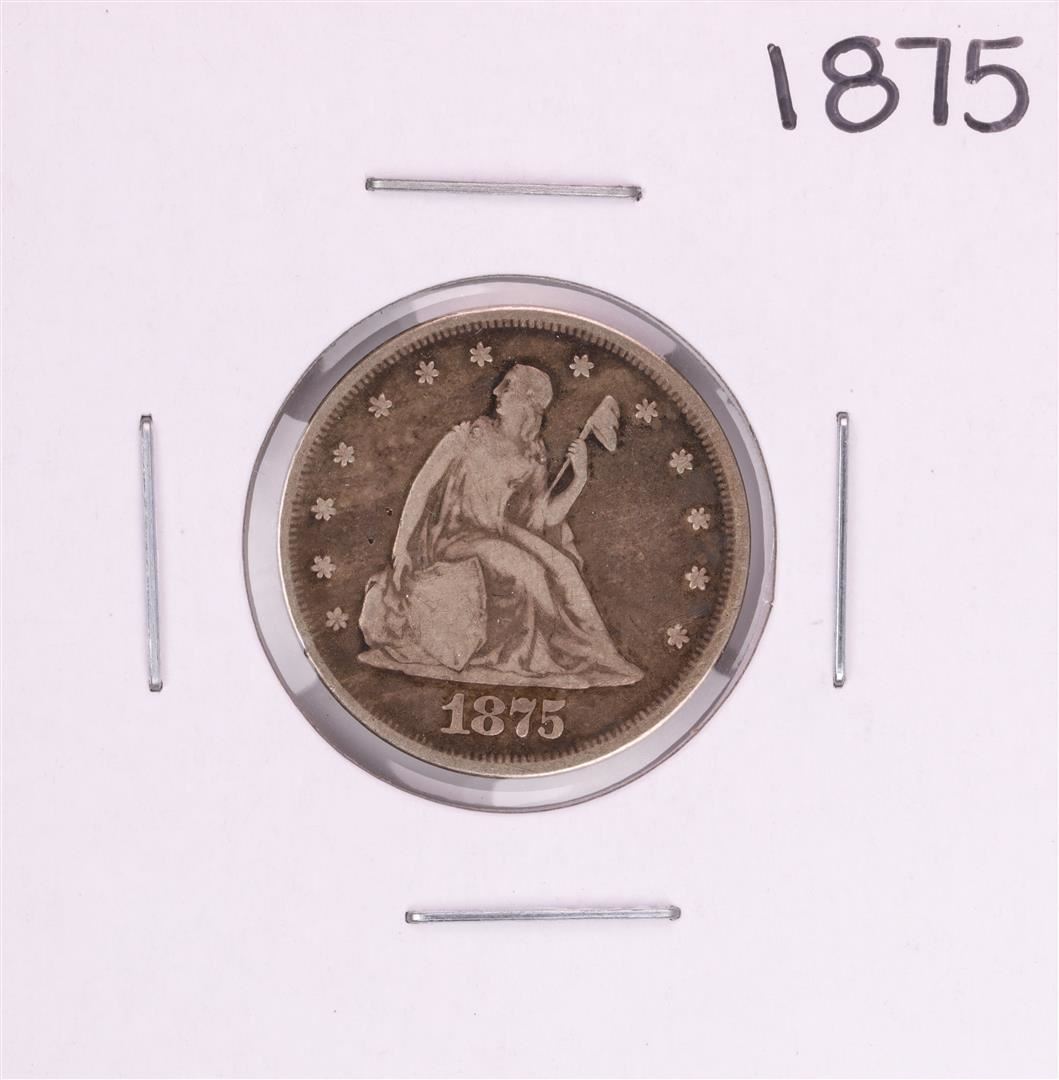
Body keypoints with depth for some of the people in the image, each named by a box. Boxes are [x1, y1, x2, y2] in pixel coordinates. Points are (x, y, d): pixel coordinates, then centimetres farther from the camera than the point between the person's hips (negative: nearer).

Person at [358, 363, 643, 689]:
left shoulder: (533, 458, 6)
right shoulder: (471, 435, -5)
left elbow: (546, 517, 0)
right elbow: (422, 486, -6)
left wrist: (579, 479, -13)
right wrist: (402, 548, -12)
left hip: (499, 537, 5)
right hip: (453, 537, -4)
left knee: (558, 568, -17)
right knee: (523, 567, -26)